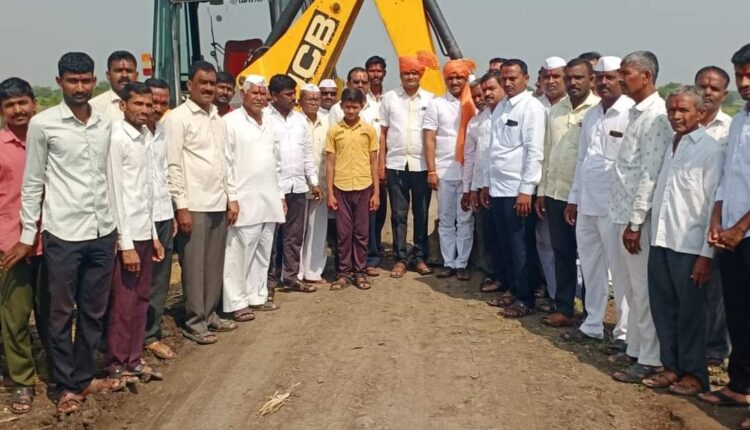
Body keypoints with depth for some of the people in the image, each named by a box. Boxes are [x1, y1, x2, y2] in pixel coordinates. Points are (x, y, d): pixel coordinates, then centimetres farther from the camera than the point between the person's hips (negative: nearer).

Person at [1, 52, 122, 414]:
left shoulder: (107, 124, 7)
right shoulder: (43, 124, -4)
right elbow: (32, 183, -1)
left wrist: (116, 225, 11)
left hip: (103, 233, 4)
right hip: (62, 234, -4)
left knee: (94, 311, 13)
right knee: (62, 313, 8)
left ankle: (84, 377, 28)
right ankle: (64, 385, 22)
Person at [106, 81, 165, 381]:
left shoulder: (145, 138, 10)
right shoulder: (117, 139, -13)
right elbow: (115, 194, -15)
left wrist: (153, 235, 13)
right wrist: (125, 243, -16)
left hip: (144, 233, 8)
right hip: (126, 235, -8)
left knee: (141, 300, 13)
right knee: (123, 304, 2)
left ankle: (133, 360, 23)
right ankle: (117, 365, 14)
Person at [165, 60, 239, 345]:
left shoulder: (217, 118, 14)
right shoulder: (177, 118, -8)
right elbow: (172, 166, -11)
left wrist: (232, 197, 12)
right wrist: (181, 206, -15)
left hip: (219, 204, 7)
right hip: (194, 205, -7)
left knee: (215, 265, 12)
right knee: (194, 266, 0)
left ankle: (210, 315, 23)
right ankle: (194, 323, 9)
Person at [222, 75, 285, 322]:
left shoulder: (268, 123, 16)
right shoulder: (231, 122, -5)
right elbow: (225, 162, -10)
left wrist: (280, 195, 17)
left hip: (269, 200, 7)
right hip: (245, 201, -7)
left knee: (263, 251, 12)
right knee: (240, 253, -4)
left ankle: (257, 296, 22)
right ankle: (236, 303, 3)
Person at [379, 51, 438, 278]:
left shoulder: (430, 98, 2)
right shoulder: (389, 97, 4)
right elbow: (383, 133, 6)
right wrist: (380, 163, 1)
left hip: (422, 164, 0)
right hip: (396, 164, 0)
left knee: (421, 213, 7)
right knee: (399, 213, 4)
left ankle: (420, 257, 16)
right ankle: (400, 259, 11)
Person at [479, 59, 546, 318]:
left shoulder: (532, 107, -9)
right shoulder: (500, 108, 14)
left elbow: (535, 152, -14)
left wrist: (526, 190, -18)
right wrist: (486, 183, 16)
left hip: (517, 189, -7)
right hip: (497, 187, 7)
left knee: (520, 247, 1)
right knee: (505, 245, 13)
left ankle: (525, 299, 11)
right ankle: (513, 290, 26)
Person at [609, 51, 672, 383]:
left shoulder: (656, 116, -14)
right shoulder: (636, 113, 13)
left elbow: (650, 174, -18)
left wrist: (635, 222, -18)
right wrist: (626, 219, 13)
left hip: (640, 217, -9)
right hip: (625, 213, 9)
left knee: (644, 290, 0)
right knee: (631, 288, 15)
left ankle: (649, 359, 10)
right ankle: (634, 349, 27)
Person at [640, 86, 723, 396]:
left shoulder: (710, 150, -8)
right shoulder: (669, 146, 13)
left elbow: (715, 204, -11)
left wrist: (707, 254, -13)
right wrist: (655, 238, 10)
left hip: (689, 246, -6)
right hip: (660, 242, 6)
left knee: (690, 312, 5)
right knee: (663, 309, 12)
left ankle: (694, 373, 20)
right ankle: (671, 366, 27)